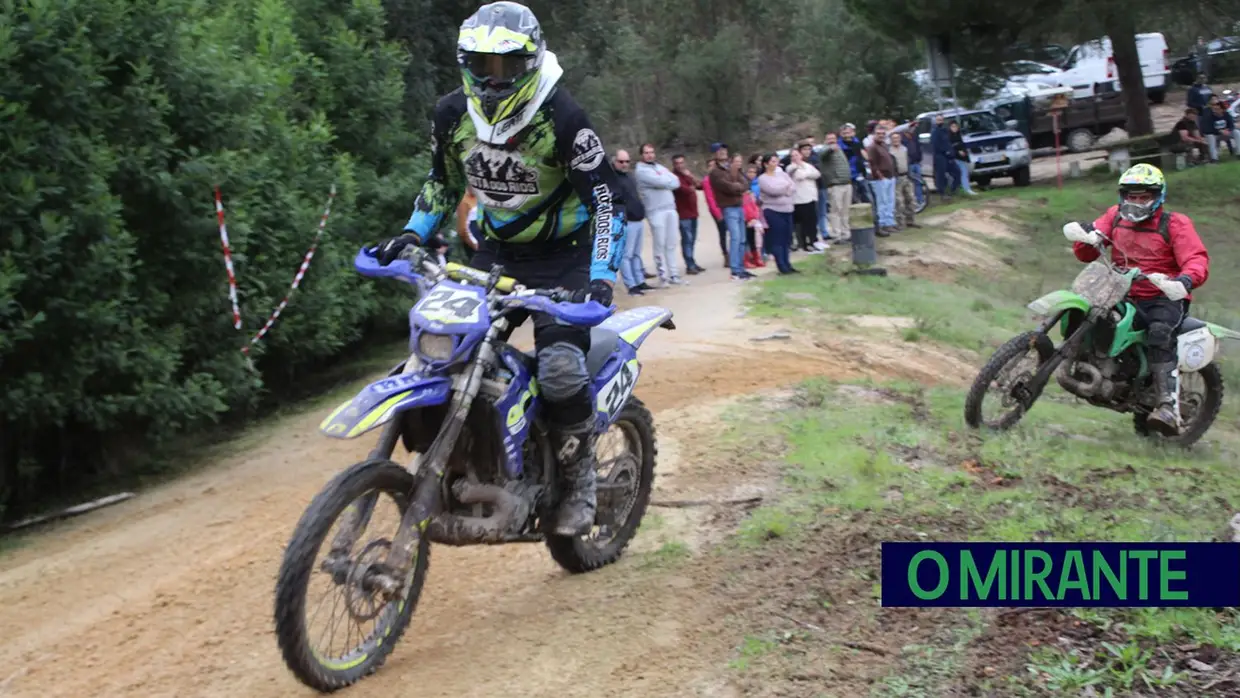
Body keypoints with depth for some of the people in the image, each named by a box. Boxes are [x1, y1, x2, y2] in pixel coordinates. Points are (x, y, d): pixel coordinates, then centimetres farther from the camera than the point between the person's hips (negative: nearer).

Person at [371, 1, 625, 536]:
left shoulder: (562, 117, -19)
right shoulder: (451, 114, -2)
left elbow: (606, 197, -17)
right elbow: (442, 181, 16)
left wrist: (601, 277, -27)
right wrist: (412, 234, 1)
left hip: (563, 256, -6)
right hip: (497, 252, 6)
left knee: (560, 367, -24)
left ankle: (580, 486, -5)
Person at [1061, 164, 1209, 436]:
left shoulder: (1175, 224, -1)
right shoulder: (1115, 217, 12)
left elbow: (1197, 260, -14)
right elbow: (1086, 255, 11)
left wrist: (1184, 281, -37)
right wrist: (1085, 236, -14)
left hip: (1163, 297, -5)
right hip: (1123, 295, 5)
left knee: (1159, 334, -34)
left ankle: (1168, 408, -42)